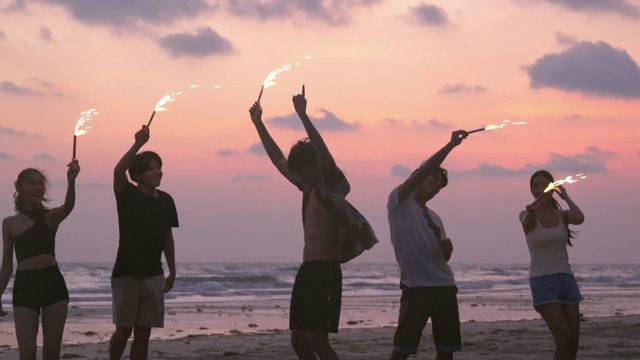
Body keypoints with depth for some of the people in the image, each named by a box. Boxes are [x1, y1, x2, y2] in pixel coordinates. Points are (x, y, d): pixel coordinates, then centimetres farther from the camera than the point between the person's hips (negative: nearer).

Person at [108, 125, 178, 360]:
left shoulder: (165, 201, 7)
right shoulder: (127, 195, -5)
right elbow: (118, 171, -26)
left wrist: (172, 271, 16)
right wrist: (138, 144, -30)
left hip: (153, 275, 4)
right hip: (126, 273, -4)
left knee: (143, 333, 4)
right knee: (124, 330, -3)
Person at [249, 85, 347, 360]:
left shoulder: (335, 187, -5)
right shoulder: (307, 188, 18)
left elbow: (326, 159, -24)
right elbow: (278, 160, 25)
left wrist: (303, 116, -29)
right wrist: (258, 123, 23)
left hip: (326, 270, -9)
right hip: (307, 270, 9)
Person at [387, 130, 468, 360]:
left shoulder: (434, 218, 20)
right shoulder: (399, 202, 1)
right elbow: (423, 171, -14)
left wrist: (447, 249, 1)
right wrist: (451, 145, -14)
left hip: (445, 287, 7)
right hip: (416, 288, -7)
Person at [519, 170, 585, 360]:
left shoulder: (563, 215, 8)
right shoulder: (527, 216, -2)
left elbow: (579, 219, -16)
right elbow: (527, 223, -29)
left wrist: (565, 197, -1)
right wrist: (531, 211, -52)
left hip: (566, 279, 5)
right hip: (542, 281, -5)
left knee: (574, 340, 2)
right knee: (564, 337, -18)